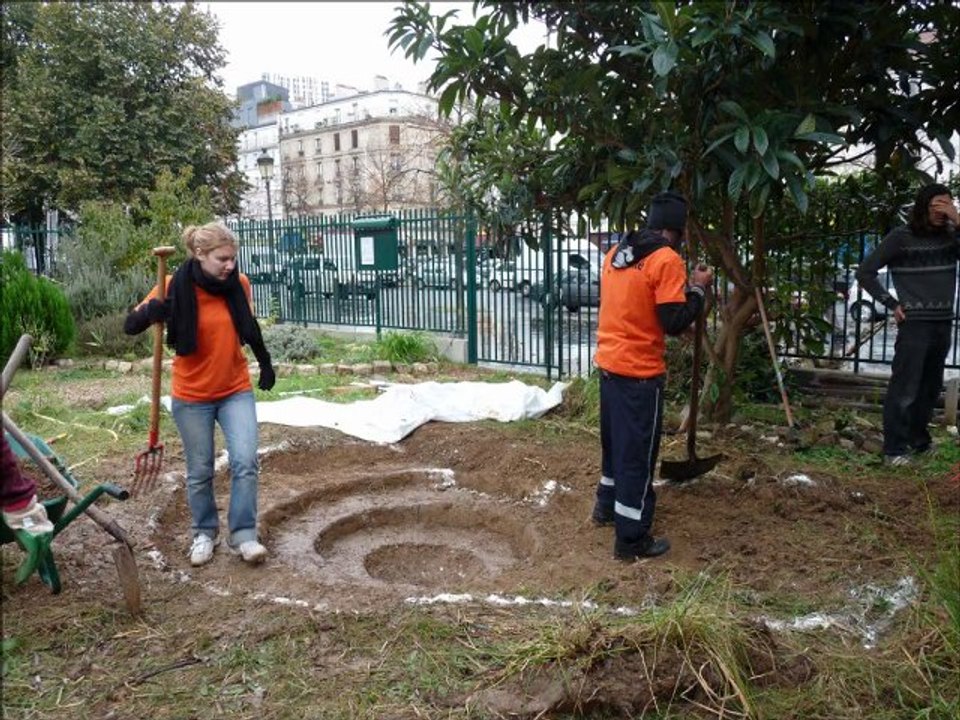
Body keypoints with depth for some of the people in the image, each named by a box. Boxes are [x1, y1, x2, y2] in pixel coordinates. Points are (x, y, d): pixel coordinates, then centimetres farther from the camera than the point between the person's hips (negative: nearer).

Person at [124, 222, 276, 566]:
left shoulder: (240, 284, -7)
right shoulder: (176, 288, -15)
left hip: (236, 390, 2)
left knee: (246, 462, -9)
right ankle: (205, 533, 30)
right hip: (192, 397, -2)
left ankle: (244, 535, 5)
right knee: (200, 471, 9)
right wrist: (151, 311, -39)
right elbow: (130, 325, -17)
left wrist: (265, 363, 19)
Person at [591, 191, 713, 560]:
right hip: (640, 372, -8)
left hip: (609, 364, 8)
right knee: (638, 452, 1)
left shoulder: (616, 253, 10)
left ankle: (607, 505, 40)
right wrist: (698, 288, -2)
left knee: (615, 440, 23)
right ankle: (632, 539, 10)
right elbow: (674, 322, -17)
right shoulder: (667, 259, -14)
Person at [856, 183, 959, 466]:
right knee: (904, 389, -5)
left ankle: (918, 440, 28)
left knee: (930, 387, 14)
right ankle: (894, 449, 1)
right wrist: (892, 304, -6)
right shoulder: (901, 237, -6)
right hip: (914, 323, -5)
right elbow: (864, 272, -4)